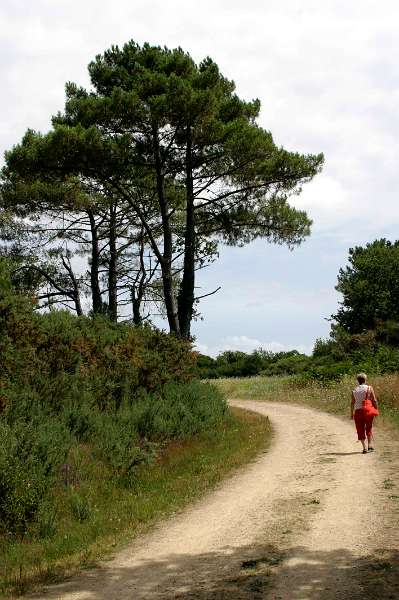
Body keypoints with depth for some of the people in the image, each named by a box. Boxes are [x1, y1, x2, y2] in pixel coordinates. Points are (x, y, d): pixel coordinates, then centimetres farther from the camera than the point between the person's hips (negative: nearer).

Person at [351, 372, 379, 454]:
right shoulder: (369, 388, 0)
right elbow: (374, 400, -4)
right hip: (368, 411, -1)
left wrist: (351, 413, 11)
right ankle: (370, 445, 6)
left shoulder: (354, 390, 4)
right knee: (369, 428, 16)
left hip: (358, 411, 1)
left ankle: (364, 447, 0)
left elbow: (352, 403, 3)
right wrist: (376, 410, 5)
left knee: (360, 430, 7)